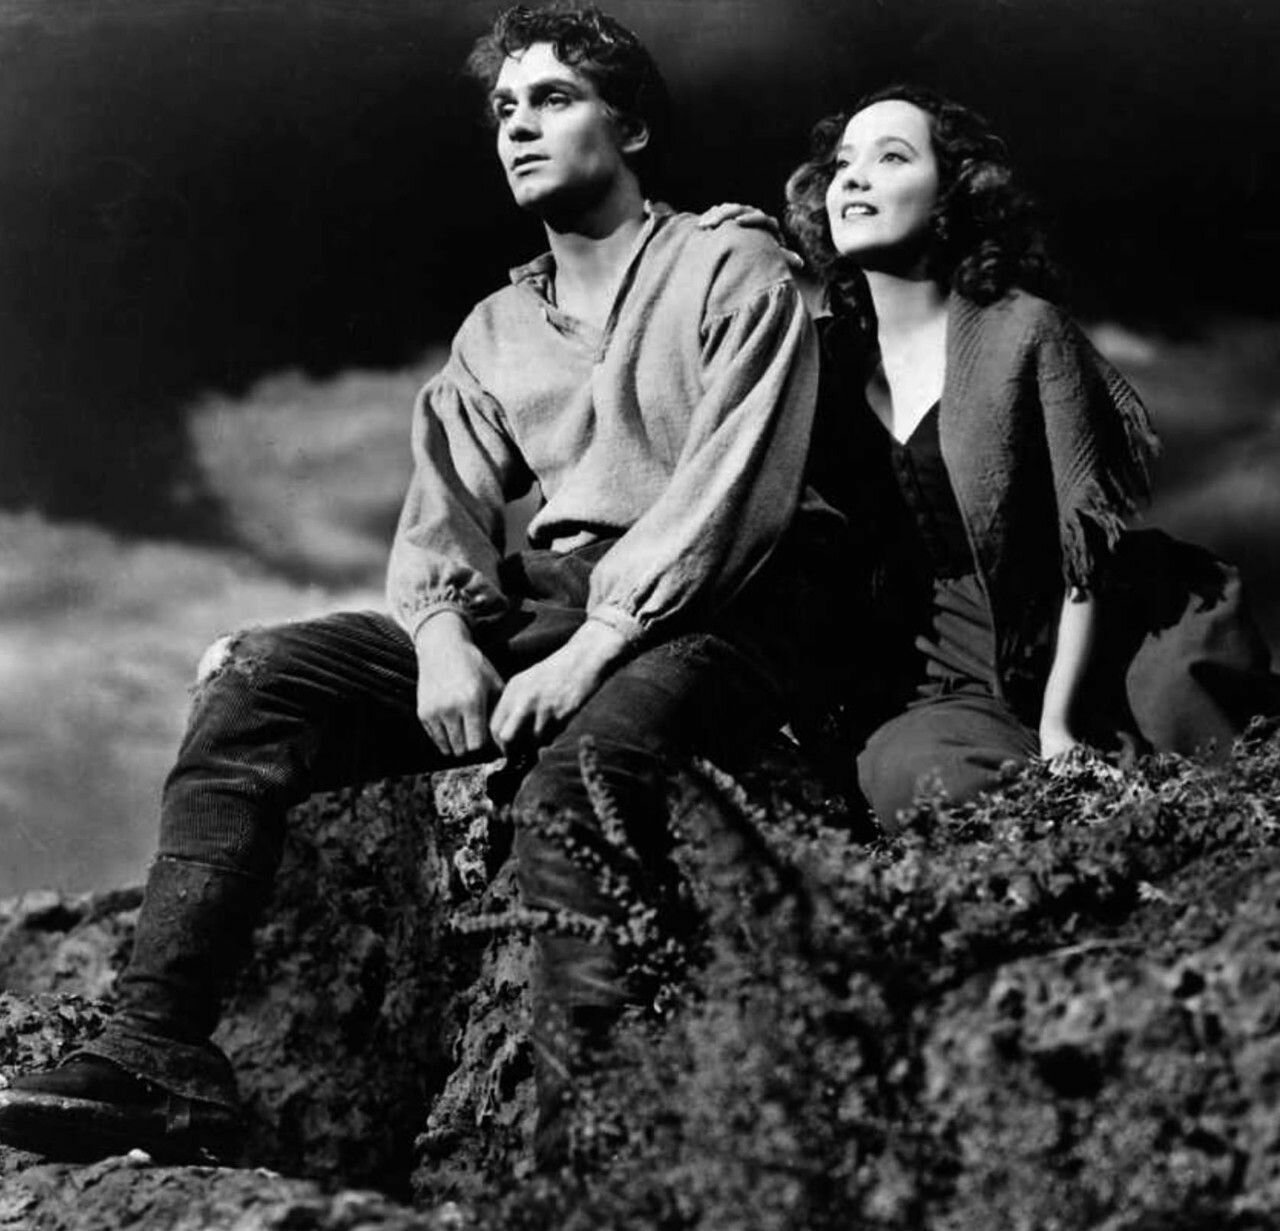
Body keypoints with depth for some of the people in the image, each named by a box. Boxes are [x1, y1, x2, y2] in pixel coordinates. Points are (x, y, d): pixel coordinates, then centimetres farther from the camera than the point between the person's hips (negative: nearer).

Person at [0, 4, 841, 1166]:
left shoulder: (731, 272, 4)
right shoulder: (494, 331, 23)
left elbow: (738, 490, -10)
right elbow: (445, 511, 10)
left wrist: (598, 643, -21)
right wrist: (444, 632, -13)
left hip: (710, 612, -5)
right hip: (541, 603, 6)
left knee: (579, 767, -39)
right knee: (259, 675, -14)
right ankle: (159, 1050, -23)